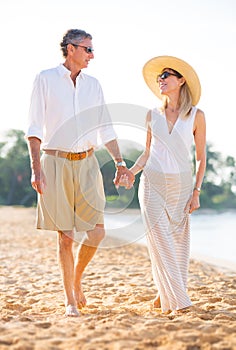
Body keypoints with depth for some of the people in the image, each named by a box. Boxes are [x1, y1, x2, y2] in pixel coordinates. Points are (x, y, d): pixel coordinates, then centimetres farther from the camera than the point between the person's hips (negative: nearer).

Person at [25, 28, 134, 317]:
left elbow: (105, 128, 14)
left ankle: (77, 280, 23)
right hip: (56, 163, -4)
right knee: (65, 236, 0)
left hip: (86, 163, 4)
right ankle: (70, 300, 12)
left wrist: (120, 163, 5)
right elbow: (34, 128, -4)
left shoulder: (93, 84, 13)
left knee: (97, 231, -4)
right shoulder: (46, 79, 0)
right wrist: (36, 168, -12)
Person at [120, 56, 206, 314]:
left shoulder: (196, 116, 1)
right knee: (159, 241, -7)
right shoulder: (153, 115, 7)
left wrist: (196, 192, -4)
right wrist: (130, 172, -3)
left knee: (178, 242, 0)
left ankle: (165, 294, 16)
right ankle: (177, 301, -4)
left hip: (181, 185, -1)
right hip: (152, 183, 1)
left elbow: (201, 157, 3)